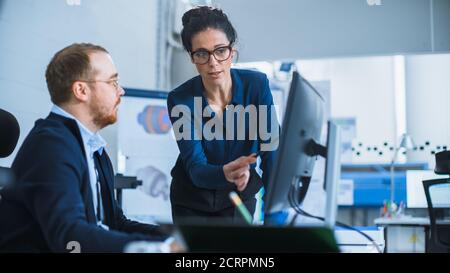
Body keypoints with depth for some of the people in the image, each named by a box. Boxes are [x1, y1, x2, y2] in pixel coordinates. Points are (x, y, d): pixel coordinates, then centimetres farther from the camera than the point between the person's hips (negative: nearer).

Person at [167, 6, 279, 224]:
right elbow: (195, 168, -26)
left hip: (240, 198, 1)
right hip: (192, 203, -1)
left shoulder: (257, 84, -17)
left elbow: (271, 152, -18)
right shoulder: (180, 100, -20)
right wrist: (225, 173, -49)